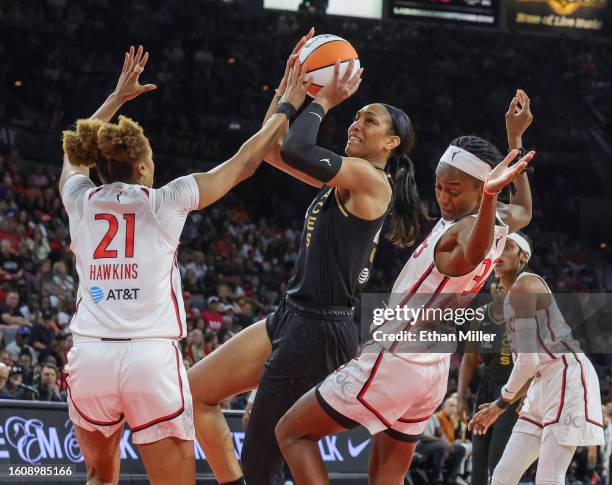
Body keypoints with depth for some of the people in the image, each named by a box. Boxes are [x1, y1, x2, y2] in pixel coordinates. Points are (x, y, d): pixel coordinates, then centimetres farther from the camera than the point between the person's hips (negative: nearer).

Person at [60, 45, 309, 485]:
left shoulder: (80, 200, 9)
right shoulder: (164, 202, 1)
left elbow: (74, 150, 33)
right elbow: (243, 164, 11)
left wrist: (117, 98, 42)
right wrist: (287, 108, 22)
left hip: (90, 355, 3)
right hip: (152, 357, -3)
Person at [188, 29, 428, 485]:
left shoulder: (372, 181, -11)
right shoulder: (342, 182, 16)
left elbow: (296, 151, -23)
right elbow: (271, 149, 20)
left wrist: (324, 101, -9)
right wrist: (290, 82, 14)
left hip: (319, 332, -10)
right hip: (291, 318, 10)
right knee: (195, 389, 8)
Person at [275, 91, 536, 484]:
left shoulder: (464, 229, -20)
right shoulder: (499, 223, 7)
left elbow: (472, 254, -47)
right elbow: (525, 212, 33)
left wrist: (489, 194, -65)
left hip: (393, 360, -9)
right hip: (434, 372, 9)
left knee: (292, 434, 1)